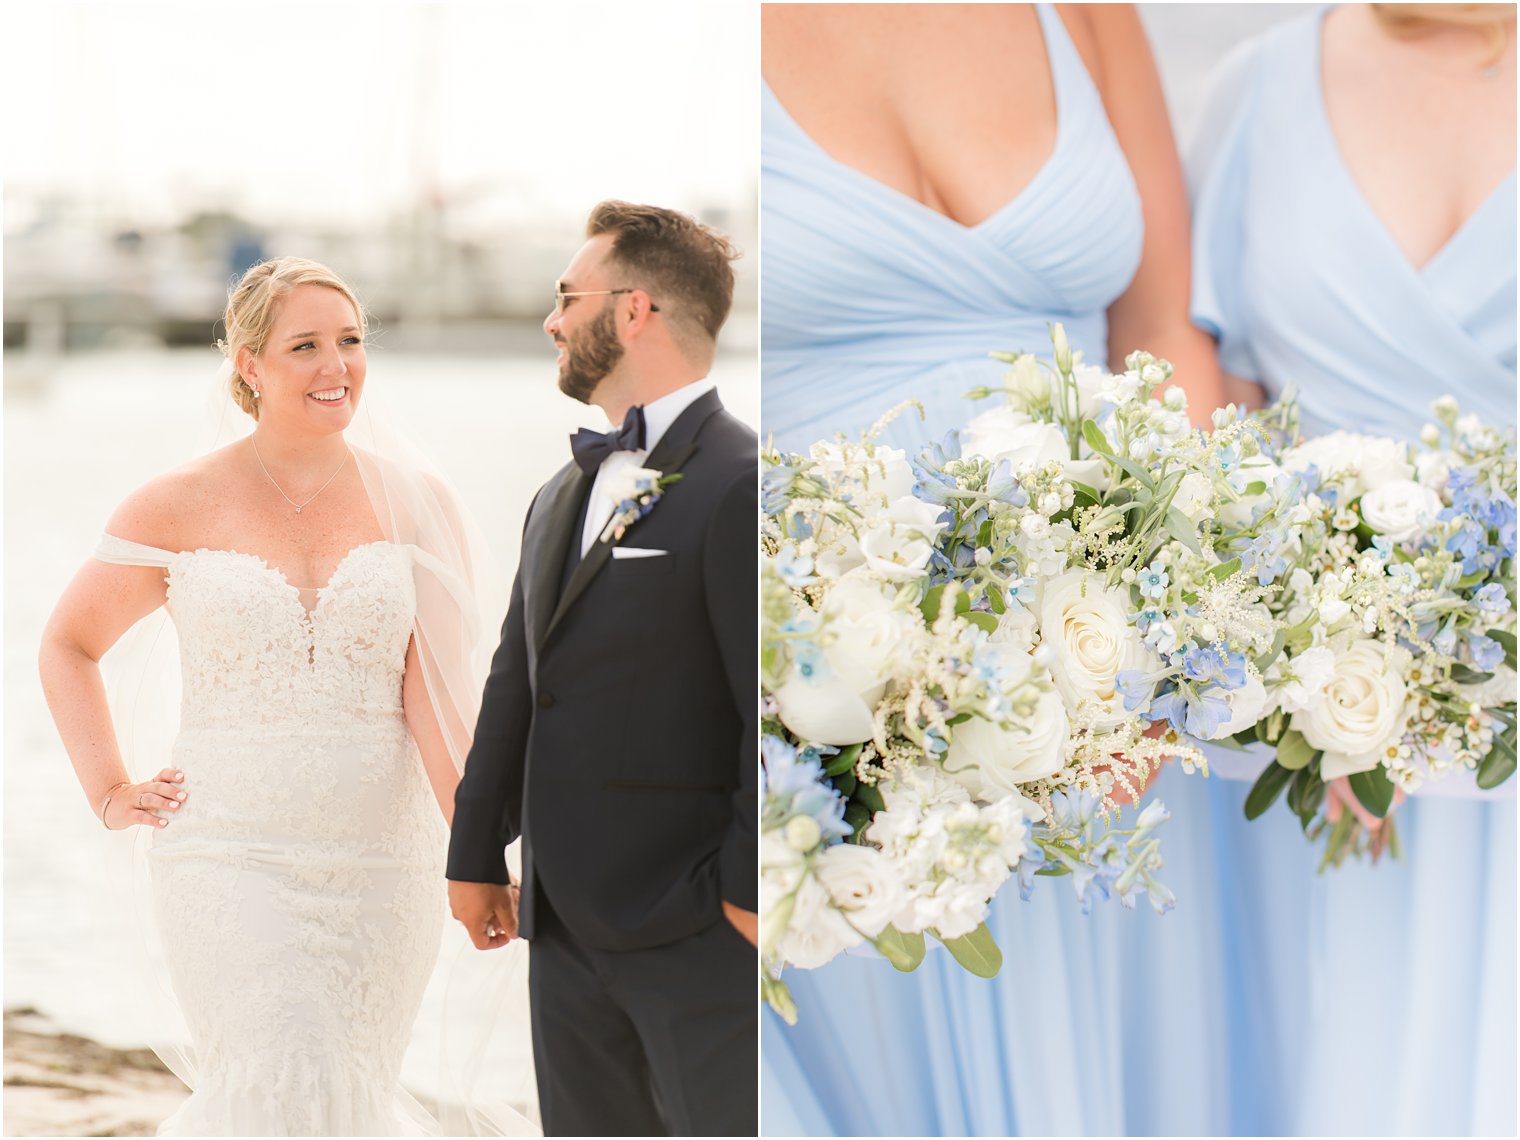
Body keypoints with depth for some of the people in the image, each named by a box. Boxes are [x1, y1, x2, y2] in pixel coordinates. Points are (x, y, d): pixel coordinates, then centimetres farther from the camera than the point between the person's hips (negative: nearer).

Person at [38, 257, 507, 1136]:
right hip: (234, 857, -3)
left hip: (382, 861, 3)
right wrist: (111, 793, 3)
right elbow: (69, 644, 14)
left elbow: (436, 692, -4)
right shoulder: (180, 508, 0)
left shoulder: (414, 504, 3)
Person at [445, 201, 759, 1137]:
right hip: (570, 930, 9)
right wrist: (477, 850, 19)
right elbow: (517, 681, 21)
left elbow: (774, 706, -16)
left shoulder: (738, 483, -12)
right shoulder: (563, 496, 17)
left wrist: (748, 889, -16)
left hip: (702, 943, -8)